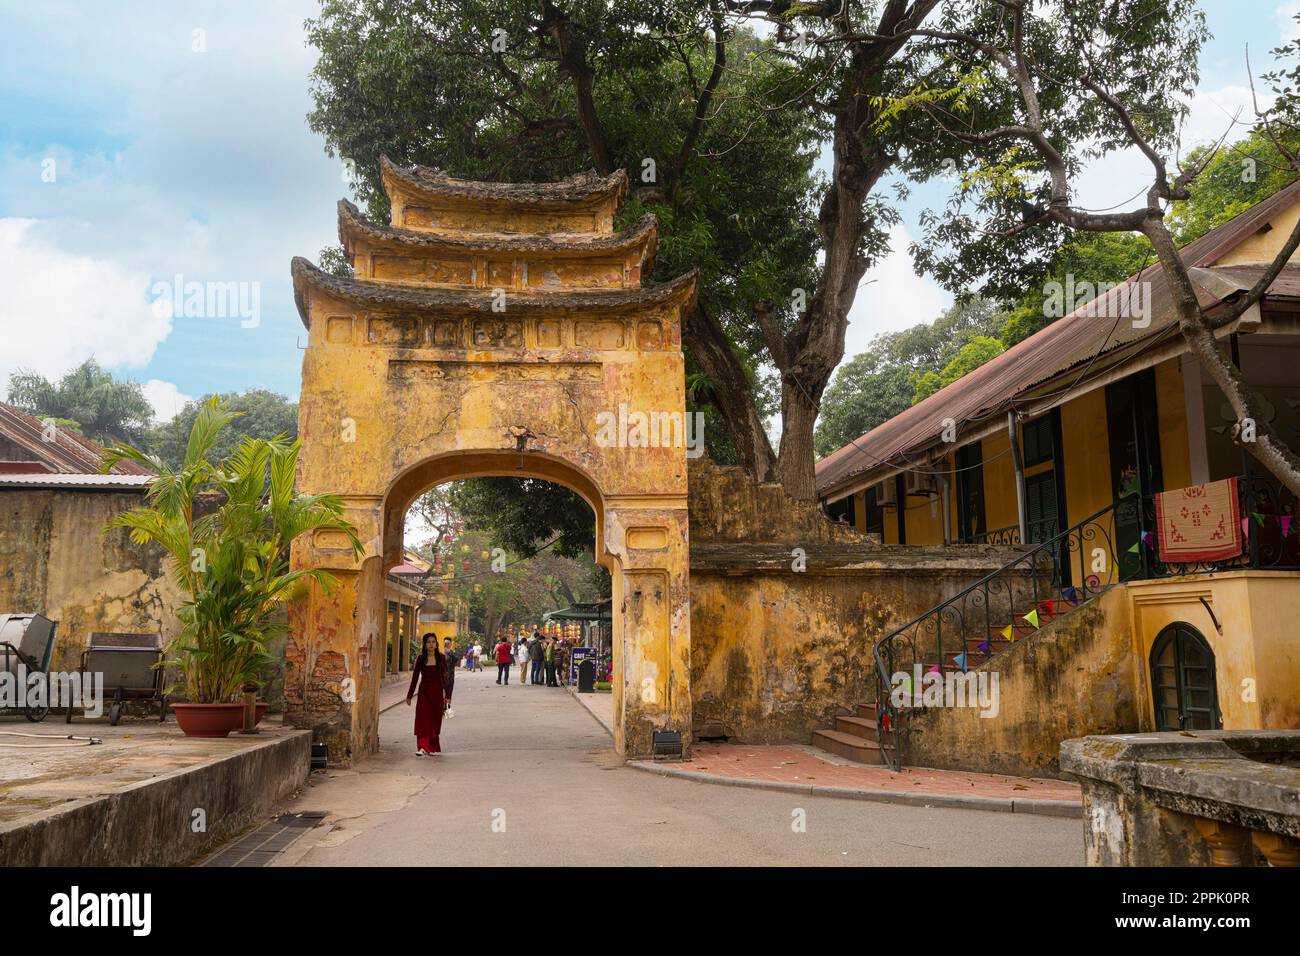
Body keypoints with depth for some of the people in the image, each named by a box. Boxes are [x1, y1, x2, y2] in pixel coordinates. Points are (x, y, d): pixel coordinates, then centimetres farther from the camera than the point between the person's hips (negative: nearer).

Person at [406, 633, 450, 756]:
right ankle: (422, 747, -16)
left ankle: (432, 748, 18)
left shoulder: (441, 658, 0)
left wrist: (447, 696, -4)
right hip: (424, 692, 0)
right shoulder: (420, 659, 1)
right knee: (423, 719, -10)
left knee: (435, 720, 6)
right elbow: (415, 678, 5)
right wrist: (409, 695, 6)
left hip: (437, 692, 0)